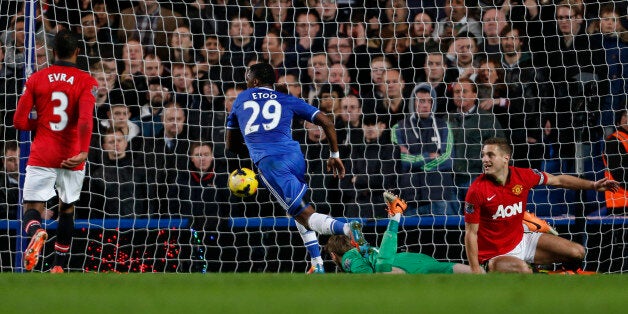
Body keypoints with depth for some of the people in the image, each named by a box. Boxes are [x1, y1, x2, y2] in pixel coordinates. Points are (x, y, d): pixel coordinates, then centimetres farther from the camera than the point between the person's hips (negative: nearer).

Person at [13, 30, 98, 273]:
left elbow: (19, 122, 3)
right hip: (72, 158, 0)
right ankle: (59, 267, 20)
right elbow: (85, 120, -18)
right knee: (67, 209, 19)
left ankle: (36, 233, -35)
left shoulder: (36, 79, 3)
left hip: (41, 157, 0)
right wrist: (83, 152, -24)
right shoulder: (86, 82, -2)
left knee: (32, 210, 1)